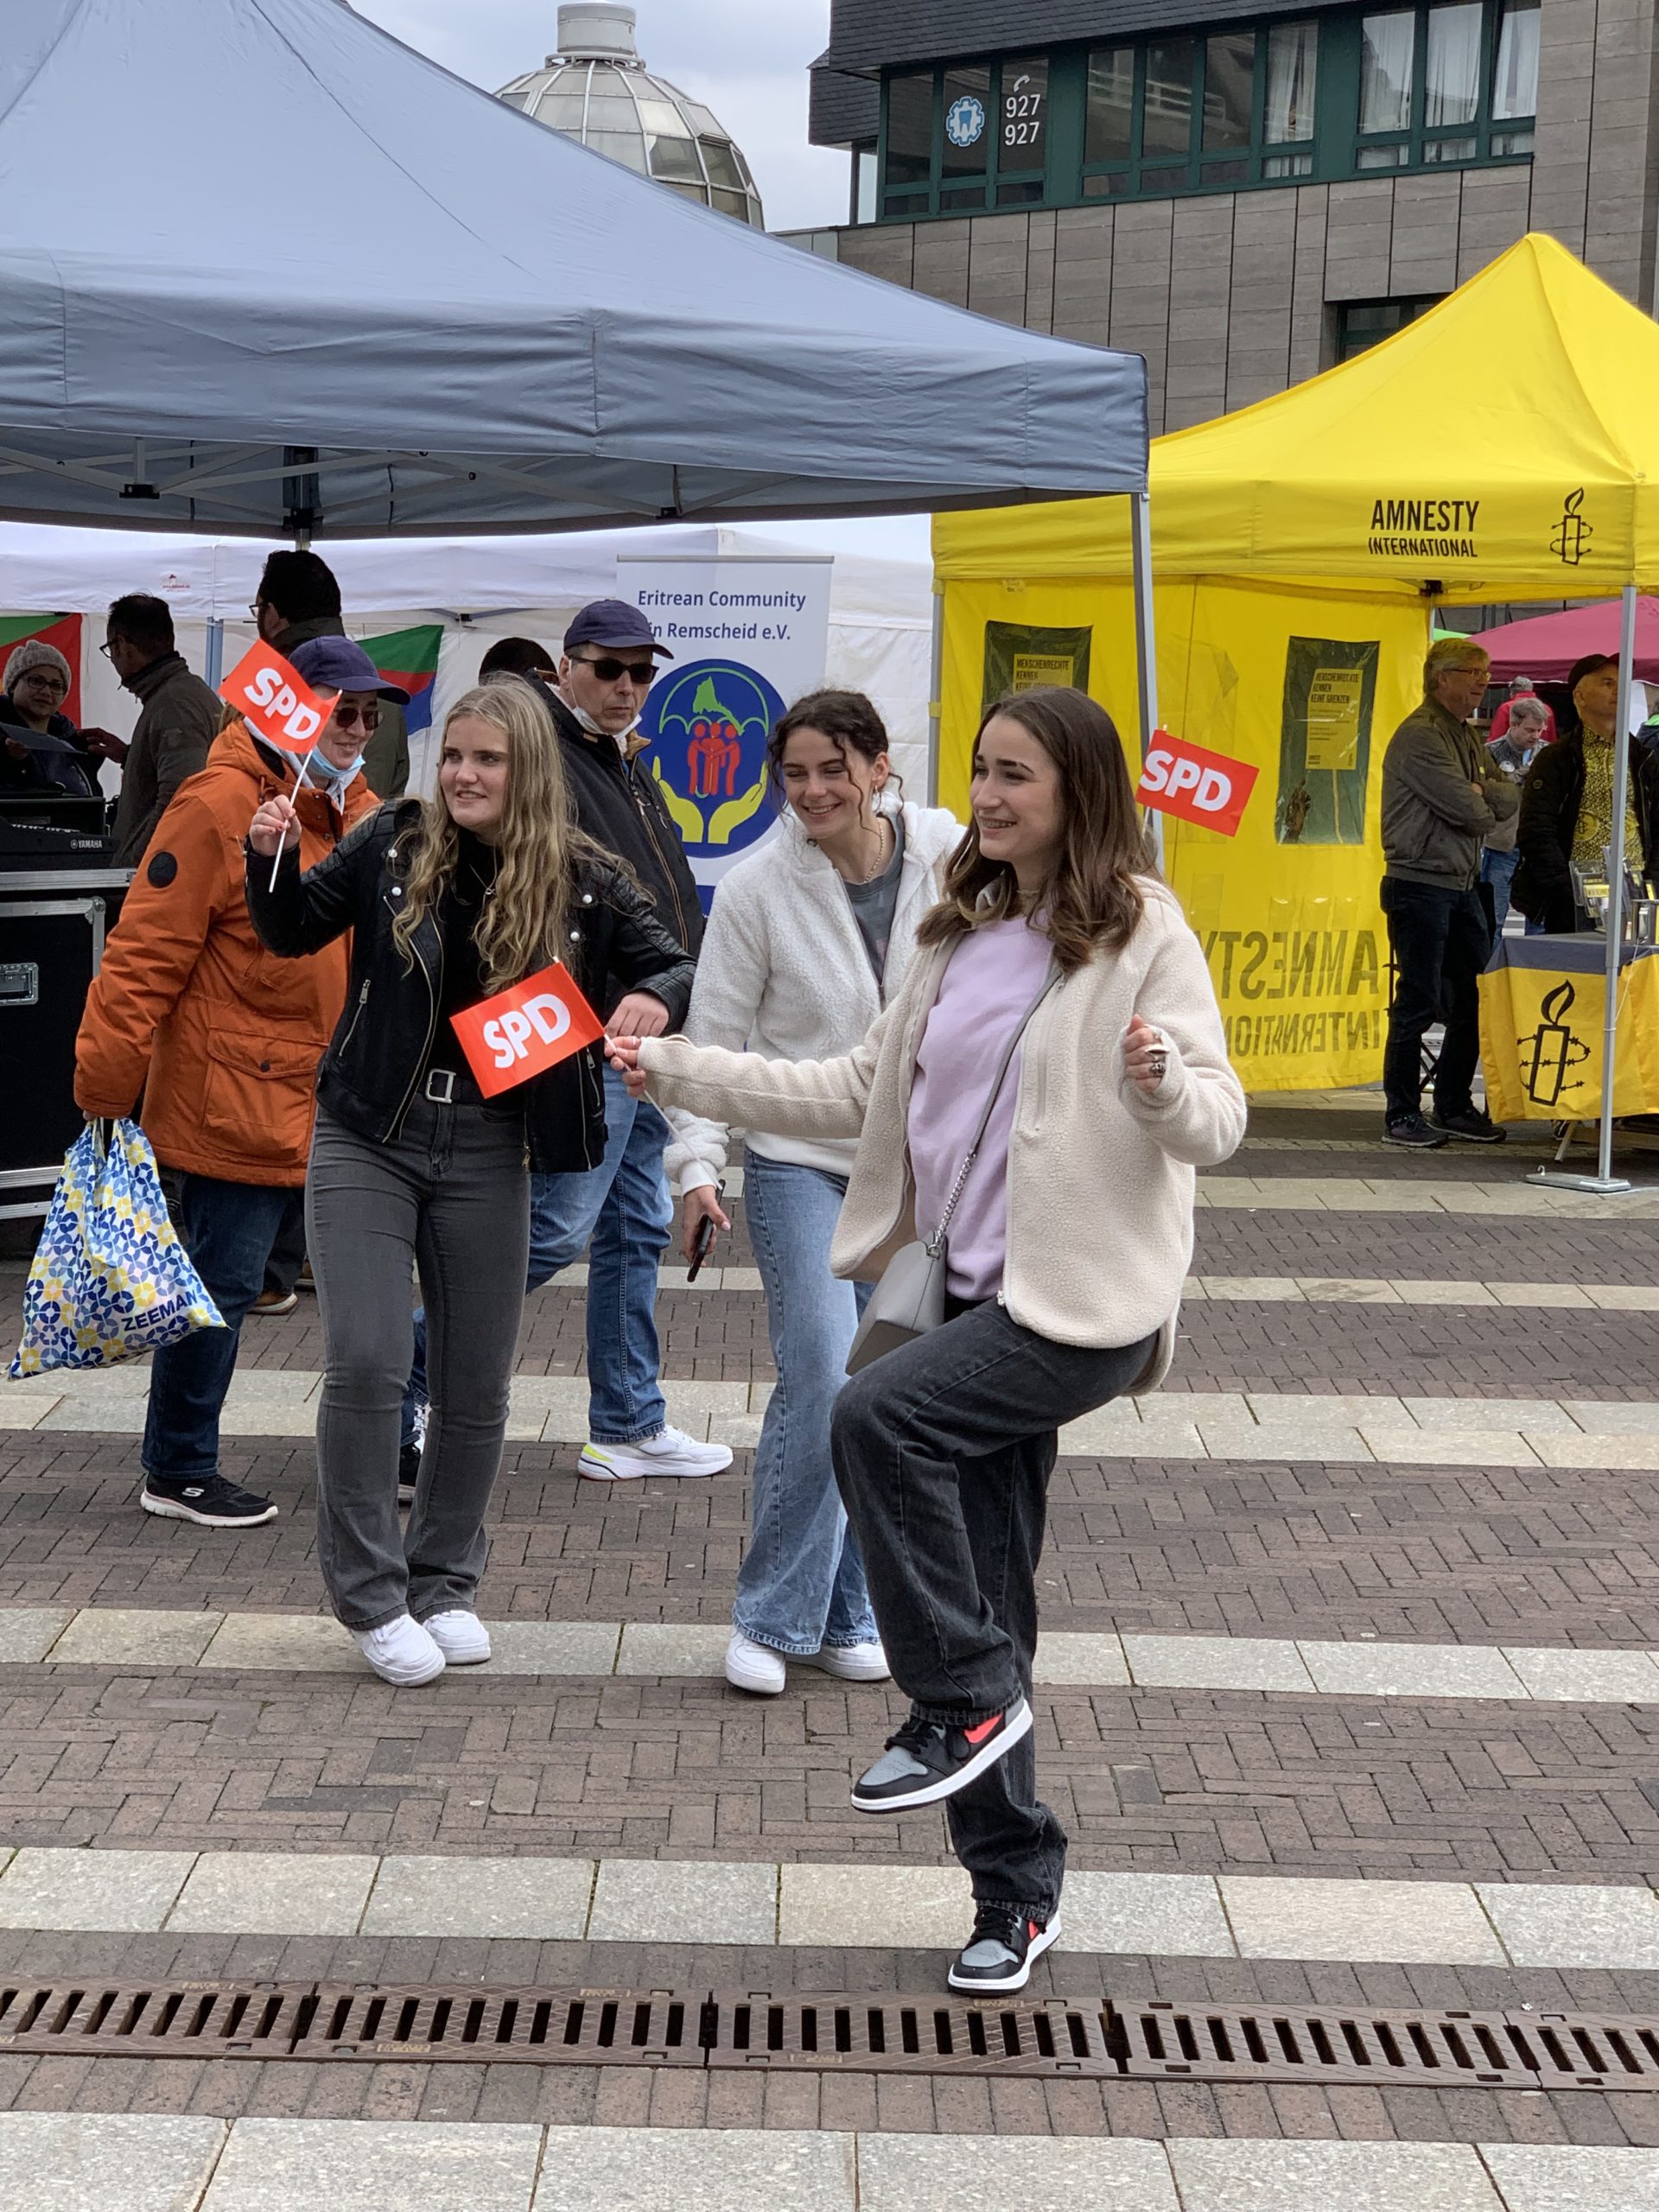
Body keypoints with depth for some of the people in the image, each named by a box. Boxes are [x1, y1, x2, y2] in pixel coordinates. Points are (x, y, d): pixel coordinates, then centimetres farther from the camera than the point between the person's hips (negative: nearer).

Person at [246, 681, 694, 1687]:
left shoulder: (583, 880, -3)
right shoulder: (394, 842, -2)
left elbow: (677, 967, 4)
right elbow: (295, 931, 10)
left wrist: (660, 1000, -19)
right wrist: (274, 859, -10)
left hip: (486, 1150, 1)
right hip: (368, 1137, -1)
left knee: (477, 1384, 8)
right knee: (366, 1364, -10)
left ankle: (445, 1583, 28)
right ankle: (372, 1595, 5)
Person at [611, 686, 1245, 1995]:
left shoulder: (1141, 932, -8)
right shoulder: (963, 938, 14)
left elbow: (1217, 1122, -12)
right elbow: (862, 1093, 19)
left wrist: (1164, 1086, -35)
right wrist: (679, 1072, 15)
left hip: (1087, 1299, -7)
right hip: (984, 1294, 8)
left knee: (878, 1416, -28)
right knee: (985, 1595, 8)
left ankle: (966, 1697, -10)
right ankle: (1017, 1888, 19)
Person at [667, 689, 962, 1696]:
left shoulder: (950, 857, -5)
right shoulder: (760, 887, -9)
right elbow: (713, 1038, -4)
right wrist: (698, 1164, -14)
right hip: (799, 1163, -3)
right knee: (822, 1378, -15)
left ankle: (849, 1613, 20)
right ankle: (772, 1617, -1)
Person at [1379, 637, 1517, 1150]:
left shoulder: (1466, 737, 17)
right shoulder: (1421, 735, -14)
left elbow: (1510, 798, 9)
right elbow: (1468, 811, -20)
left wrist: (1480, 794, -10)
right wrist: (1486, 806, 1)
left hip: (1463, 886, 9)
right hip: (1420, 886, -9)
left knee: (1472, 998, 9)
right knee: (1418, 1003, -5)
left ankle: (1455, 1107, 18)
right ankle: (1402, 1115, 3)